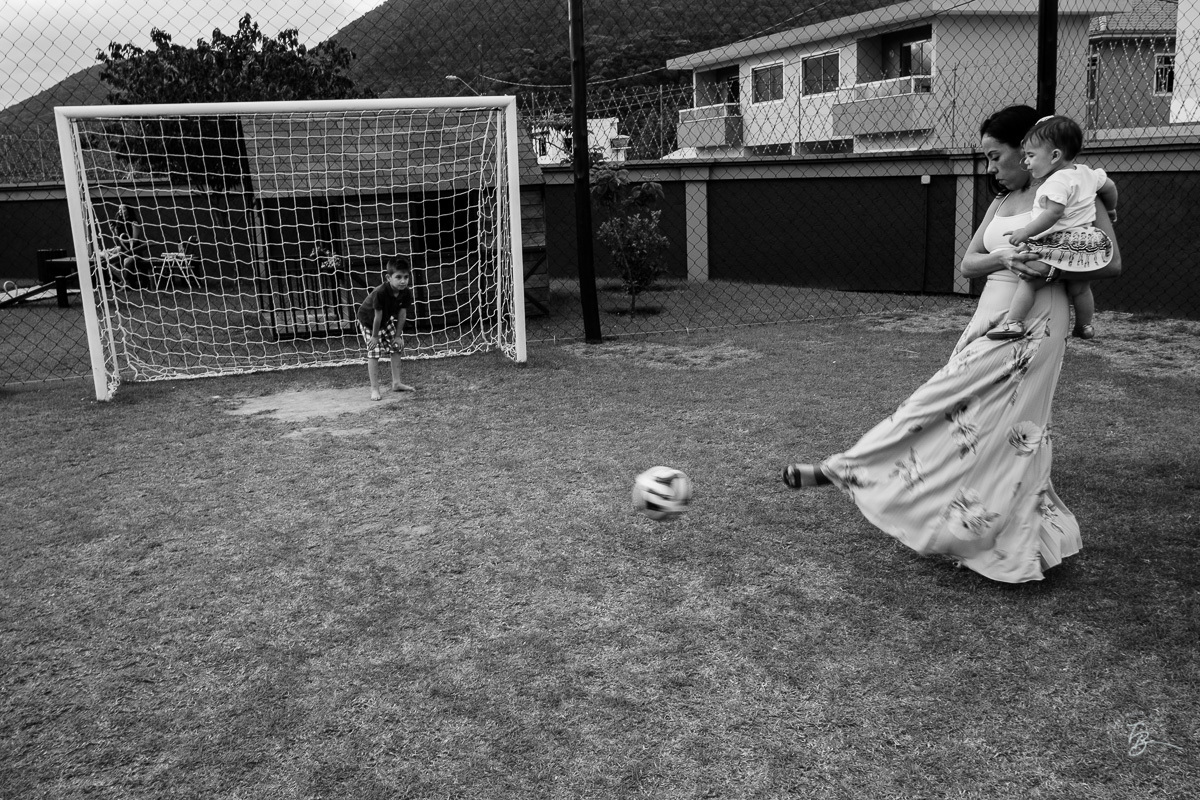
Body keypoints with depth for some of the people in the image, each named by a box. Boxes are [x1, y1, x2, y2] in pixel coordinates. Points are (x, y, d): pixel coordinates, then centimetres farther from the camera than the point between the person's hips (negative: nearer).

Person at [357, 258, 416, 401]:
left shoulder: (406, 293, -22)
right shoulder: (380, 293, -39)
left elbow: (402, 314, -14)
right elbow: (377, 316, -30)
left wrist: (398, 335, -8)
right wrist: (375, 336, -20)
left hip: (386, 320, 6)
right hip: (368, 321, -6)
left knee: (397, 347, 6)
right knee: (374, 352, -12)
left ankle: (396, 383, 17)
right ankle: (374, 389, -7)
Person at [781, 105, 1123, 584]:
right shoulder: (1000, 204, 18)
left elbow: (1112, 263, -6)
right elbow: (968, 264, 8)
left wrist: (1052, 266, -20)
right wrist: (1008, 260, -12)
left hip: (1033, 323, -8)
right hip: (991, 318, 8)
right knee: (990, 427, 7)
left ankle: (846, 470, -6)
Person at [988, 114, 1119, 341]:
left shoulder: (1057, 182, -15)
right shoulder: (1086, 173, 14)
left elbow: (1053, 214, -26)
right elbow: (1109, 186, 29)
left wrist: (1026, 231, -24)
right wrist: (1110, 210, 47)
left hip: (1058, 244, -9)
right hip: (1084, 245, 9)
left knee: (1028, 280, -9)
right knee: (1079, 288, 22)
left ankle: (1013, 322, -16)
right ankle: (1084, 326, 34)